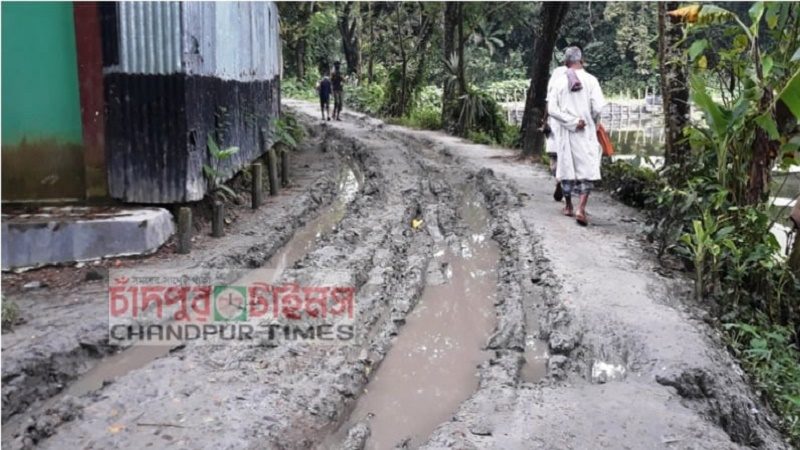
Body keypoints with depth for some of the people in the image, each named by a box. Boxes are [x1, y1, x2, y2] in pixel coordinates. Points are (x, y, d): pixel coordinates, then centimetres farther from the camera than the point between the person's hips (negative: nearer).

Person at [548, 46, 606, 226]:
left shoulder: (559, 82, -2)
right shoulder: (591, 80, -7)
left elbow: (551, 109, -9)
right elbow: (598, 108, -12)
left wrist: (573, 122, -8)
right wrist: (593, 122, 7)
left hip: (565, 133, 2)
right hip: (586, 133, -2)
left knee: (567, 167, 15)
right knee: (587, 170, 1)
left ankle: (568, 206, 26)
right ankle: (581, 208, -14)